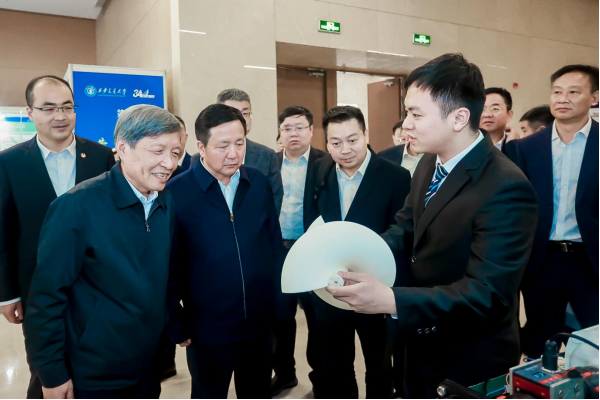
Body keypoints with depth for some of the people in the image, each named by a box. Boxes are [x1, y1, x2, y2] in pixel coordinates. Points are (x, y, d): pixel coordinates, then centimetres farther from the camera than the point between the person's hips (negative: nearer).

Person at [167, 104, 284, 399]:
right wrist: (177, 325, -5)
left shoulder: (260, 184, 0)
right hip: (207, 328, -3)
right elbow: (170, 266, -8)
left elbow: (275, 245, 7)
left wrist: (280, 302, 7)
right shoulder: (176, 192, -12)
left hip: (261, 322, 4)